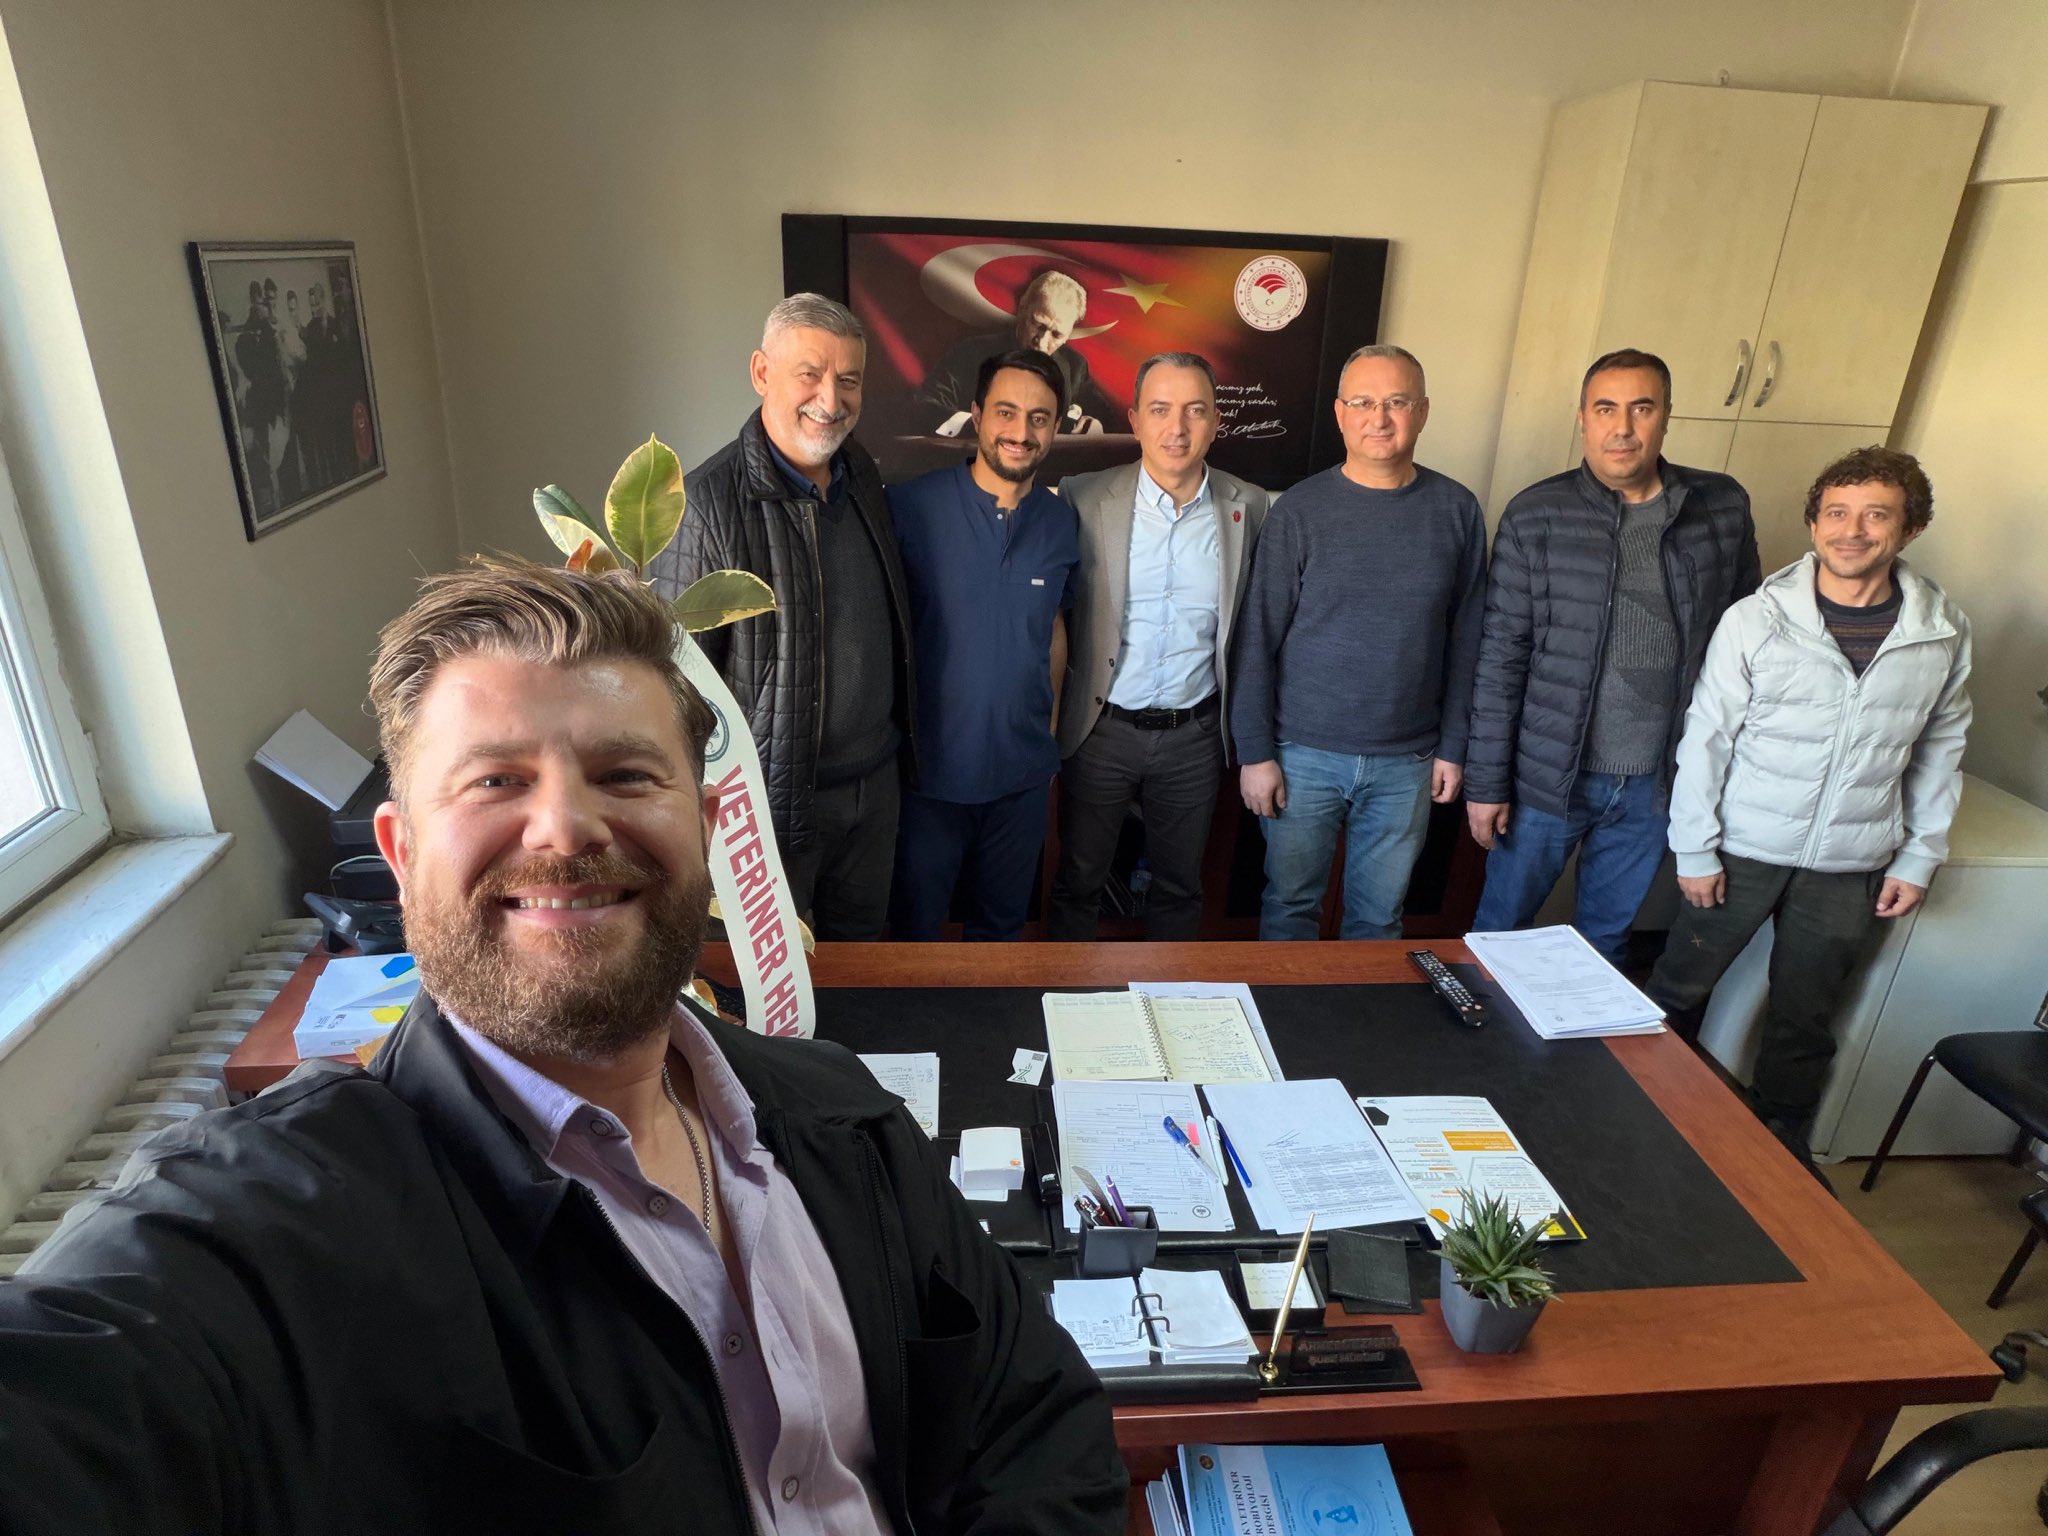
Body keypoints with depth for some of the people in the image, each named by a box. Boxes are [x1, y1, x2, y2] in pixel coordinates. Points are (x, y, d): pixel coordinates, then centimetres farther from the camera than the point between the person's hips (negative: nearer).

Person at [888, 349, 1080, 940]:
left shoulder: (1062, 523, 0)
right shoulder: (909, 507, -14)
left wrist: (1050, 731, 12)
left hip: (1024, 772, 4)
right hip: (928, 766, -3)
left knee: (1002, 924, 22)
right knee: (915, 925, 15)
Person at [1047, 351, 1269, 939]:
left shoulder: (1248, 508, -3)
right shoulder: (1084, 499, -8)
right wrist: (1053, 720, -6)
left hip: (1195, 736, 2)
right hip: (1101, 731, -1)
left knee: (1179, 888, 18)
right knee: (1077, 883, 15)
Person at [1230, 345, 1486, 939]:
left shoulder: (1456, 510, 1)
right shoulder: (1300, 510, -6)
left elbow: (1464, 639, 5)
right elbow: (1259, 639, -5)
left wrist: (1453, 747, 3)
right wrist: (1255, 753, -8)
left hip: (1407, 762, 2)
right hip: (1304, 754, -1)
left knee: (1379, 916, 15)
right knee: (1290, 905, 12)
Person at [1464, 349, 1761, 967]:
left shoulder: (1724, 508, -1)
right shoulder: (1535, 515, -9)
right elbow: (1500, 657, -9)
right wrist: (1485, 780, -10)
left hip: (1654, 782, 3)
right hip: (1548, 776, -2)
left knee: (1607, 939, 20)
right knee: (1499, 928, 13)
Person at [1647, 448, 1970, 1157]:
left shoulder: (1944, 632, -3)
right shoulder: (1755, 620, -12)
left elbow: (1941, 746, 8)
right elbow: (1706, 737, -8)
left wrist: (1919, 857, 7)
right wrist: (1696, 849, -8)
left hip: (1852, 867, 3)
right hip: (1743, 850, -2)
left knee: (1805, 1019, 16)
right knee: (1680, 991, 10)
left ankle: (1780, 1145, 36)